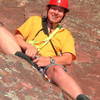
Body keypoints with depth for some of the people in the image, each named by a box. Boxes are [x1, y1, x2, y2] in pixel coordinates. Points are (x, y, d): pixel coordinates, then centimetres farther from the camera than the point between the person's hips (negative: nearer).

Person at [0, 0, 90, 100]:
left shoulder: (66, 34, 23)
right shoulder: (34, 20, 26)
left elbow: (68, 59, 6)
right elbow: (17, 37, 13)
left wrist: (49, 60, -15)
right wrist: (28, 46, -10)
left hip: (48, 66, -1)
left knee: (57, 69, -40)